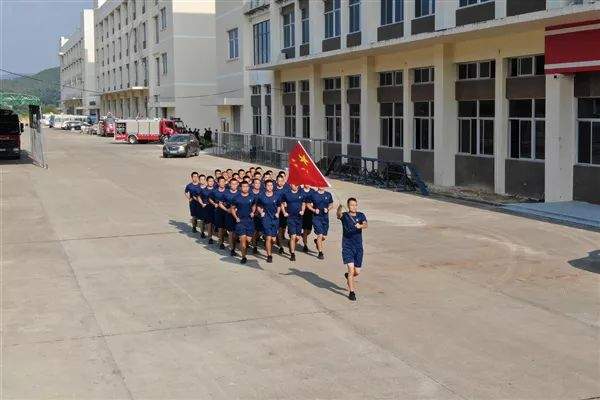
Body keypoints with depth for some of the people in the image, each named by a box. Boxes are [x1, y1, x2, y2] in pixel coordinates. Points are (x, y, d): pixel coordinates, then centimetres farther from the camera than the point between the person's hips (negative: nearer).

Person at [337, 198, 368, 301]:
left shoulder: (361, 215, 3)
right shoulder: (344, 215, -5)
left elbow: (366, 225, -16)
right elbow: (339, 215, -30)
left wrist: (360, 226, -39)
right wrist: (339, 207, -52)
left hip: (358, 247, 3)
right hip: (347, 247, -3)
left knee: (357, 271, 10)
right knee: (351, 269, -13)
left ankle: (348, 276, 44)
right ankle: (351, 292, 0)